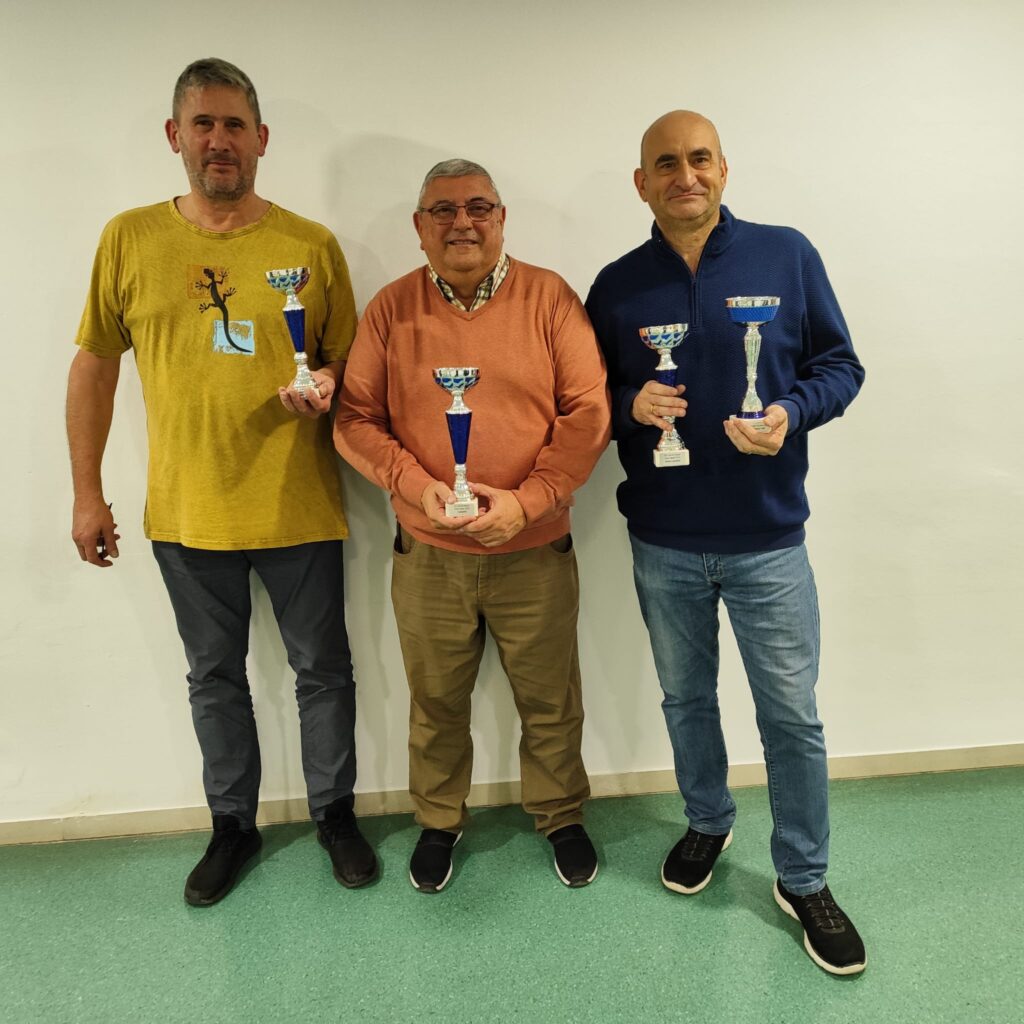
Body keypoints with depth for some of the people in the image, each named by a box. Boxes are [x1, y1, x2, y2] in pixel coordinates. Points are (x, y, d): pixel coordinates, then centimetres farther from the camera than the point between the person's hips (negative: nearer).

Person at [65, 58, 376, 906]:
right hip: (187, 512, 2)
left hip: (299, 509, -1)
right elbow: (94, 366, 6)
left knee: (323, 669, 11)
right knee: (215, 676, 16)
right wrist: (87, 492, 4)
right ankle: (233, 825, 37)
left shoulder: (312, 245, -1)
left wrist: (326, 386, -19)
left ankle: (335, 812, 34)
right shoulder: (129, 239, 2)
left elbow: (348, 361, 5)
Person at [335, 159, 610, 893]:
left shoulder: (549, 296, -4)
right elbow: (356, 419, 0)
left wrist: (528, 500, -17)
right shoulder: (391, 309, 0)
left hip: (535, 551, -1)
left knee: (550, 701, 15)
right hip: (427, 556, 1)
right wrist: (420, 488, -16)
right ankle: (439, 822, 43)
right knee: (436, 703, 18)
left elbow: (589, 410, -7)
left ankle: (562, 817, 42)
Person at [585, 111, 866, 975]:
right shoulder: (617, 285, 2)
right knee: (686, 700, 18)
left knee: (793, 716, 6)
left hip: (767, 540, -1)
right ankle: (708, 823, 44)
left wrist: (791, 414, -19)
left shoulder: (788, 256, -2)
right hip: (663, 544, 2)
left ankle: (804, 880, 28)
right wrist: (630, 406, -15)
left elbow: (840, 364, 1)